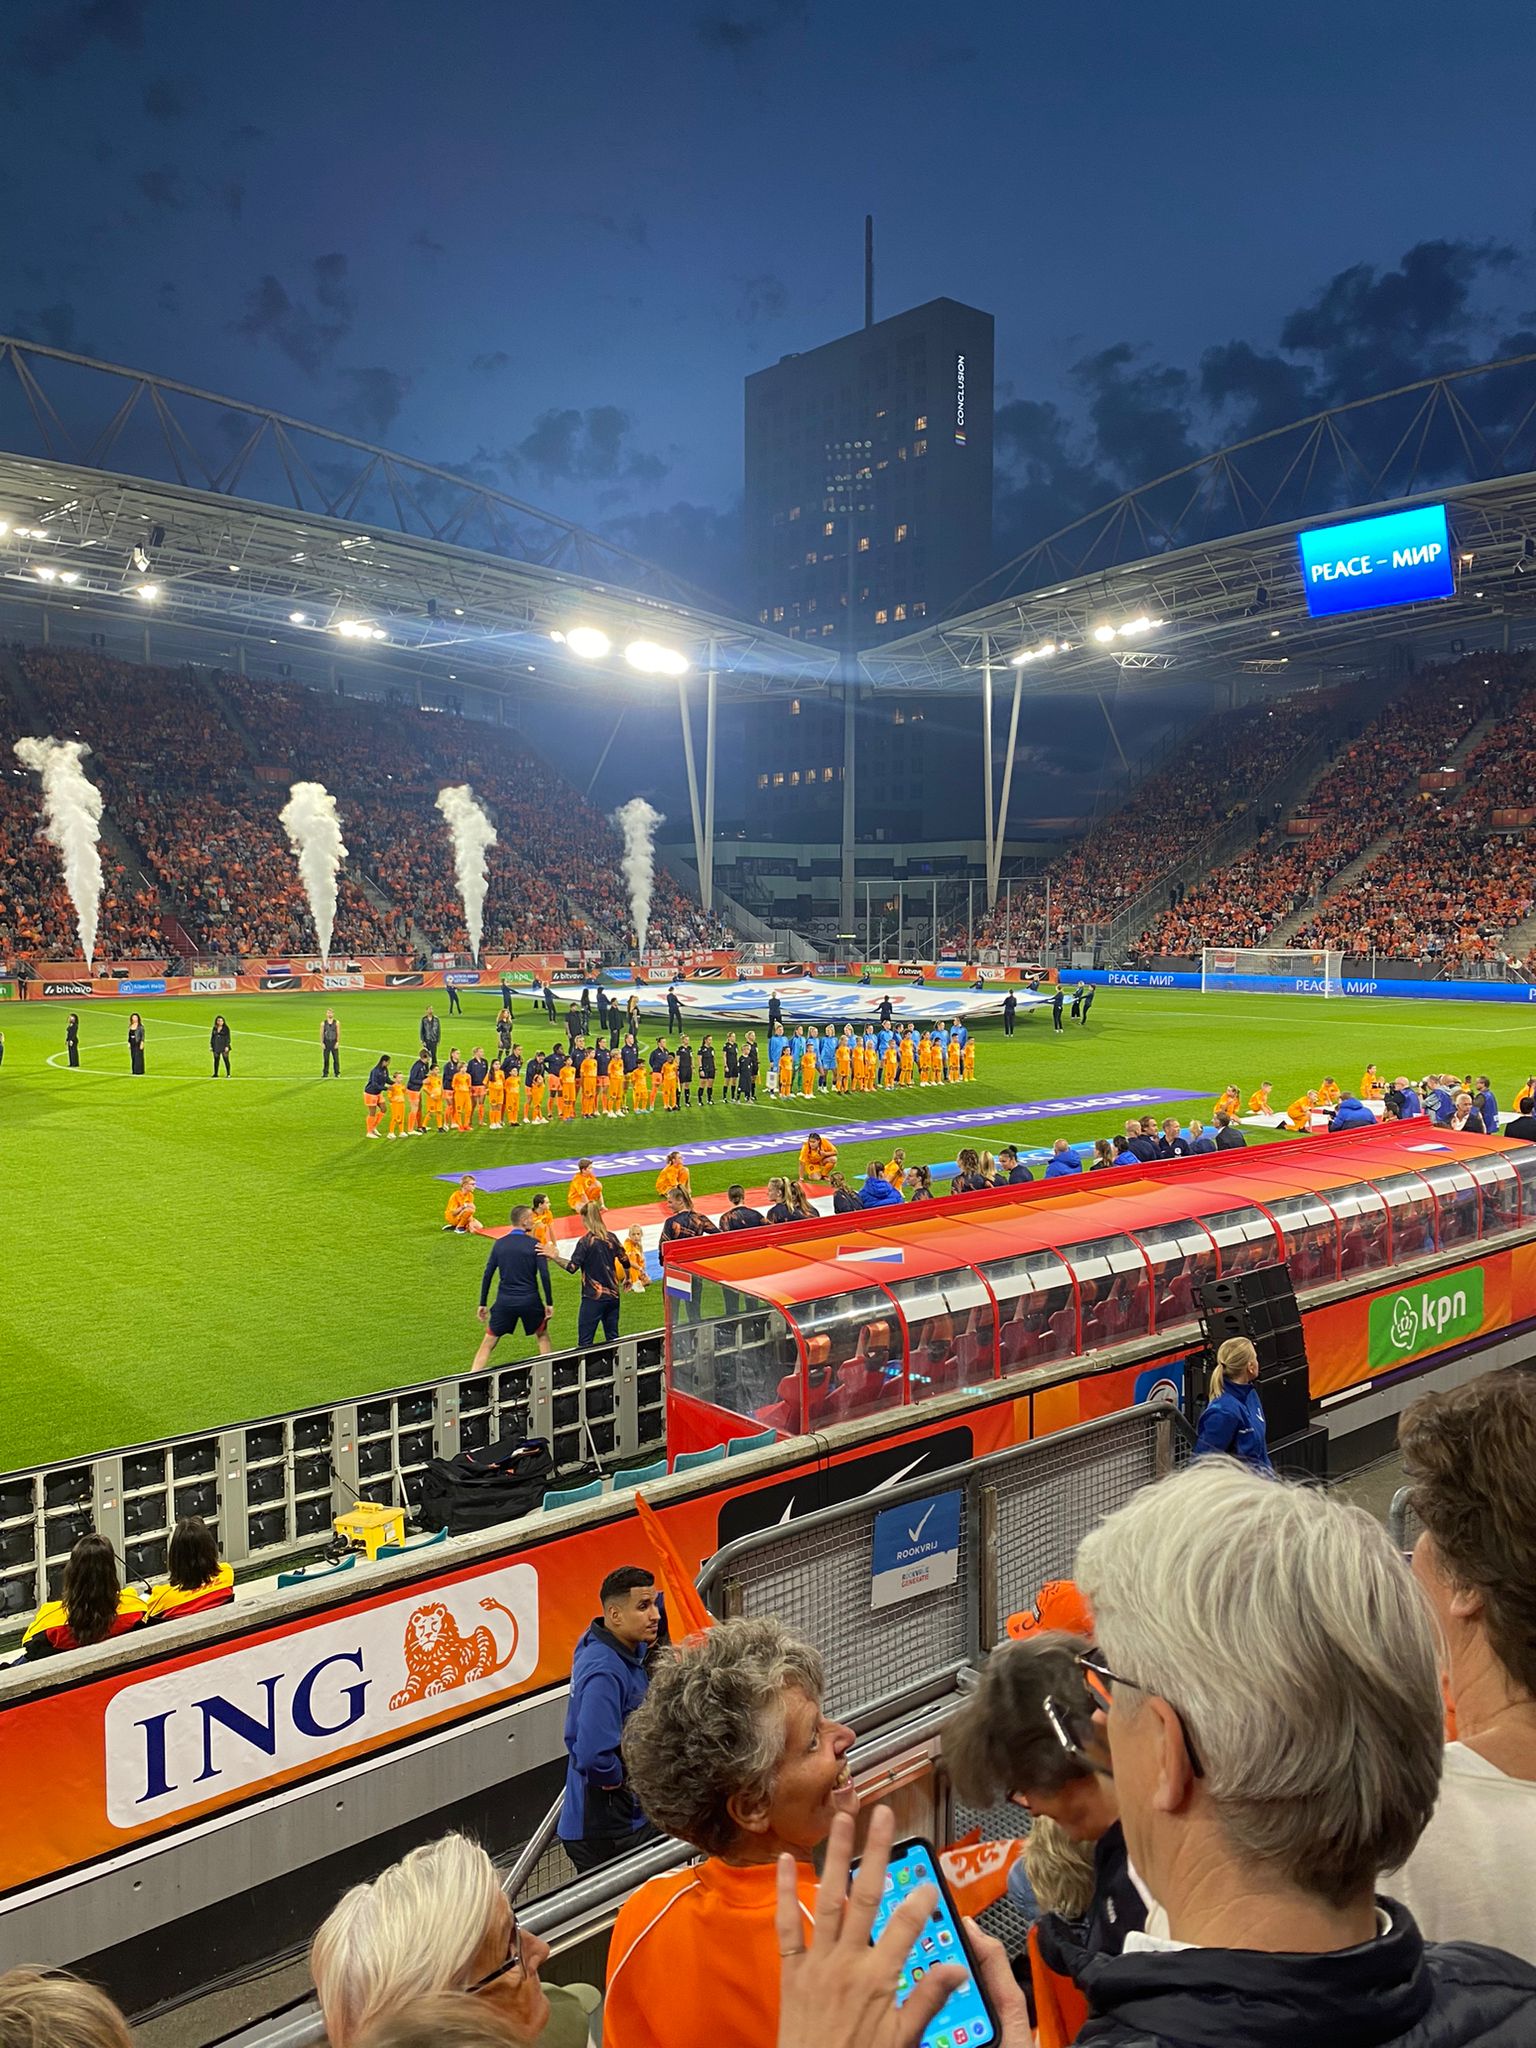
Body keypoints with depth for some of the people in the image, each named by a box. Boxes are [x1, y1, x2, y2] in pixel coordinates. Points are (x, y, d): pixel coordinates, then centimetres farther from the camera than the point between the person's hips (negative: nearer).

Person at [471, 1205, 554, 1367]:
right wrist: (549, 1302, -3)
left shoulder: (499, 1244, 3)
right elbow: (544, 1275, -11)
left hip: (504, 1302, 2)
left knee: (487, 1344, 8)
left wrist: (483, 1304, 10)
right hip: (530, 1301, -2)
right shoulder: (534, 1244, -6)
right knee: (542, 1336, 22)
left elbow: (487, 1275, 3)